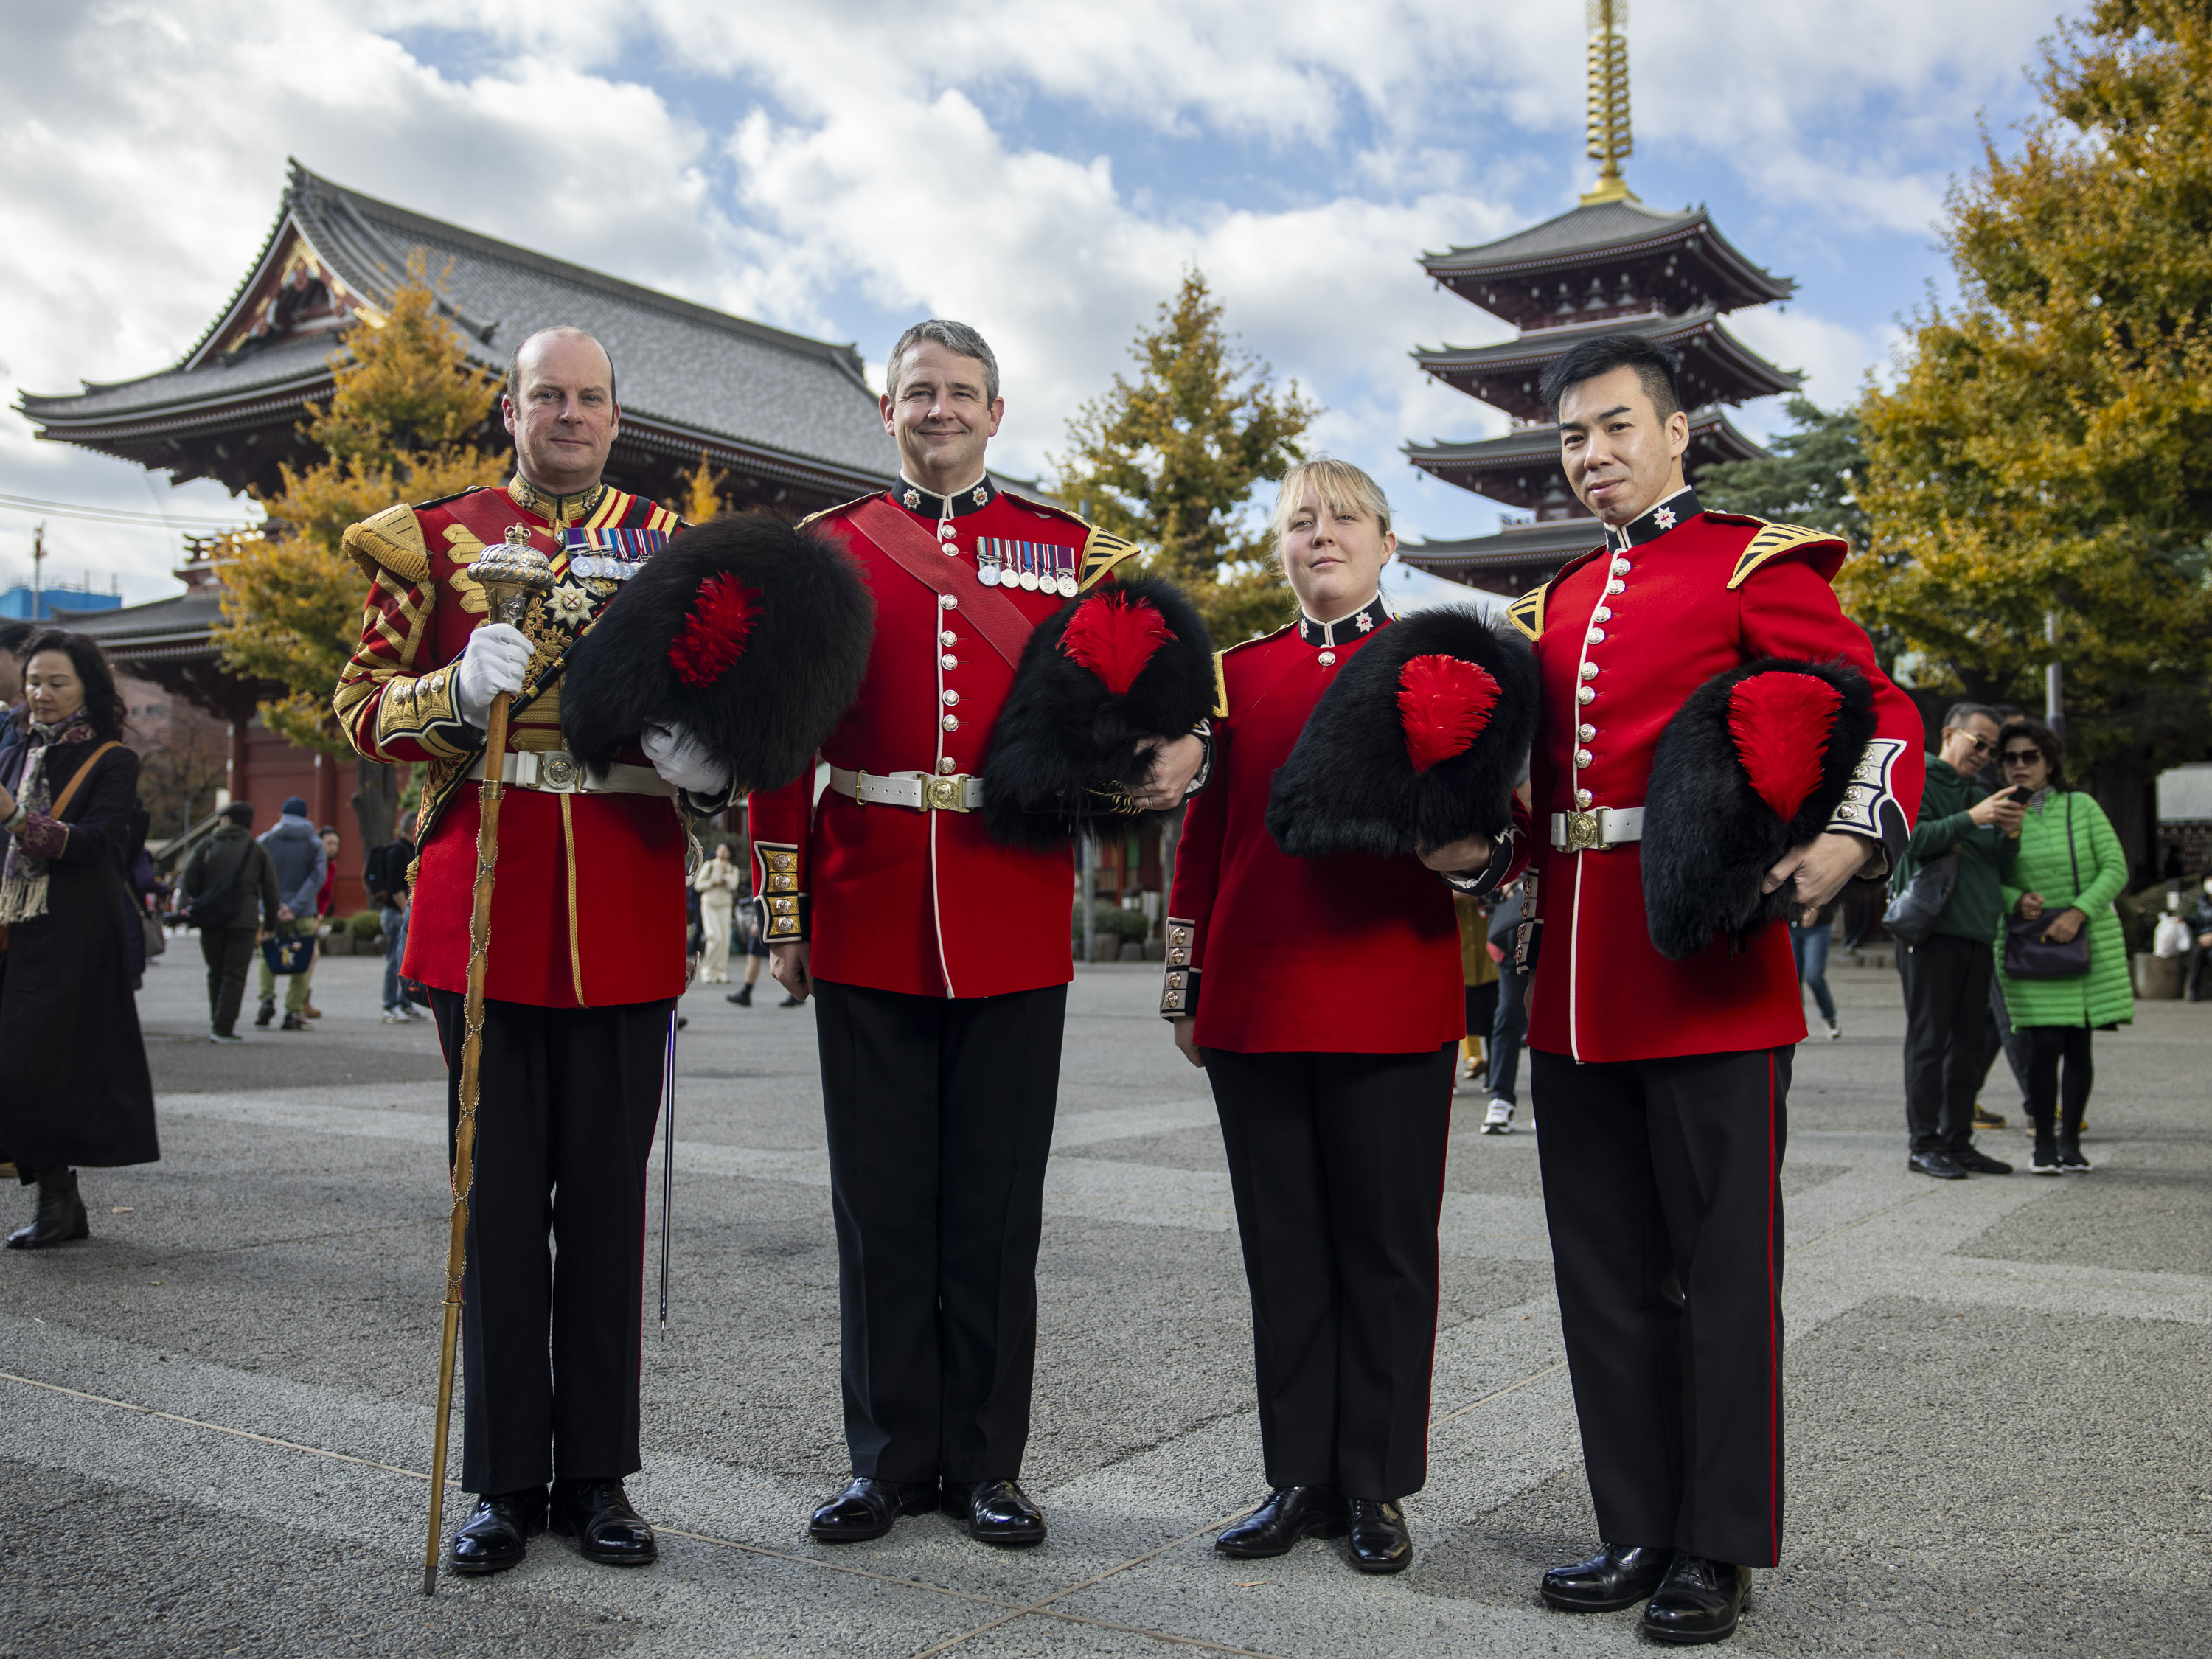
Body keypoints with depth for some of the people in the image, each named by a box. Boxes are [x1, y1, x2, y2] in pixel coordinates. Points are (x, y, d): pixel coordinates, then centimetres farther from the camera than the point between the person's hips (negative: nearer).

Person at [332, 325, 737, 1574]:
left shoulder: (671, 548, 11)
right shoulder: (434, 539, 8)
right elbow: (365, 707, 6)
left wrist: (705, 766, -7)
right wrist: (461, 689, -15)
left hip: (629, 919, 1)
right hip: (484, 908, -1)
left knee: (611, 1194, 5)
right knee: (502, 1195, 4)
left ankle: (597, 1474, 17)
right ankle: (507, 1481, 16)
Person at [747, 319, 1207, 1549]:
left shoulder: (1073, 548, 8)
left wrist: (1177, 754, -13)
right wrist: (786, 914, 1)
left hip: (1016, 926, 0)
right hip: (869, 923, 0)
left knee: (997, 1199, 7)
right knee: (882, 1197, 7)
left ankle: (987, 1463, 20)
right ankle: (892, 1459, 21)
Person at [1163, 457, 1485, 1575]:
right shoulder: (1239, 674, 12)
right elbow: (1205, 834, 14)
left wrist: (1471, 846, -19)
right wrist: (1188, 988, 12)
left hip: (1394, 1007, -2)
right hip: (1257, 1010, 3)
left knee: (1386, 1248, 5)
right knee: (1284, 1248, 9)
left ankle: (1376, 1488, 19)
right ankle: (1301, 1478, 22)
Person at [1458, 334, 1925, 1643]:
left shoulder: (1757, 566, -1)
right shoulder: (1561, 605, 18)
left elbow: (1884, 711, -8)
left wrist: (1851, 840, -26)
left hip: (1710, 968, -6)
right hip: (1579, 982, 7)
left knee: (1722, 1267, 2)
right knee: (1606, 1273, 11)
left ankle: (1721, 1551, 15)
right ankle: (1639, 1532, 24)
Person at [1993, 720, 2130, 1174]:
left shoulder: (2081, 806, 0)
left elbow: (2116, 868, -3)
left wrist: (2079, 912, -16)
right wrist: (2015, 900, -16)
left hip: (2090, 941, 0)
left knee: (2078, 1044, 2)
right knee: (2044, 1045, -8)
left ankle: (2070, 1141, 15)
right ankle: (2043, 1142, 5)